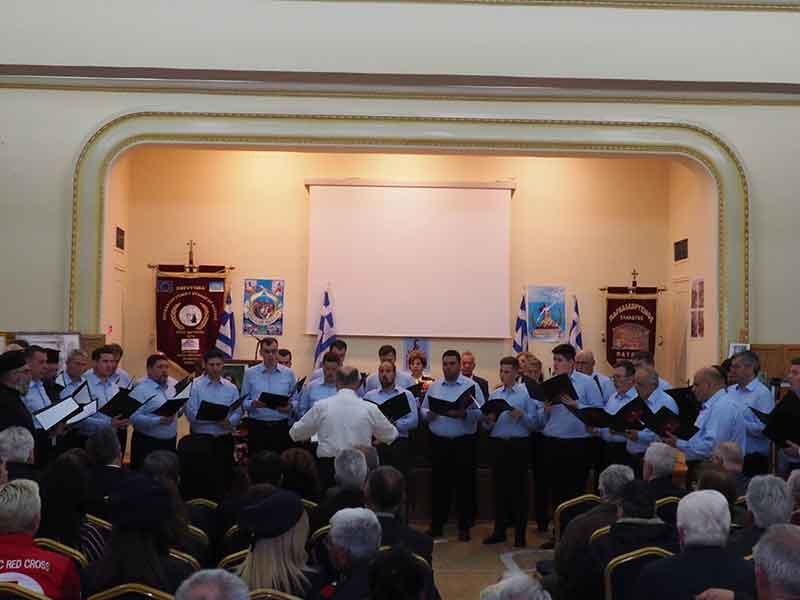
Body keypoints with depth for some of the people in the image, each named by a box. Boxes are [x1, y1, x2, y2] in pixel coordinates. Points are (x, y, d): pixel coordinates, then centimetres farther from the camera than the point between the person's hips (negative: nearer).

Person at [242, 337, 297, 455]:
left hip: (281, 427, 0)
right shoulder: (250, 373, 6)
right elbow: (243, 401, 5)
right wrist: (253, 404, -15)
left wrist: (289, 407, -13)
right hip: (257, 427, 0)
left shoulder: (289, 373, 7)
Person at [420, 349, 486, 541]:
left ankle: (464, 527, 13)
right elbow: (423, 409, 12)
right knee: (439, 483, 8)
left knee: (463, 484, 3)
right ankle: (437, 524, 19)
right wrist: (428, 414, -9)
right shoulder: (434, 386, 10)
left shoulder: (471, 386, -1)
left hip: (463, 442, -3)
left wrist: (463, 414, -23)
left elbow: (481, 412, -8)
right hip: (439, 441, 3)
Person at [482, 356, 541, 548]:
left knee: (519, 488, 1)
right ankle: (499, 530, 19)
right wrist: (488, 420, -11)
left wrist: (521, 415, -21)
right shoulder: (494, 394, 11)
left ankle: (520, 534, 9)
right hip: (497, 444, 4)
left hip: (518, 444, -4)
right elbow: (486, 426, 10)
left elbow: (535, 423, -6)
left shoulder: (526, 393, 0)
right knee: (498, 487, 8)